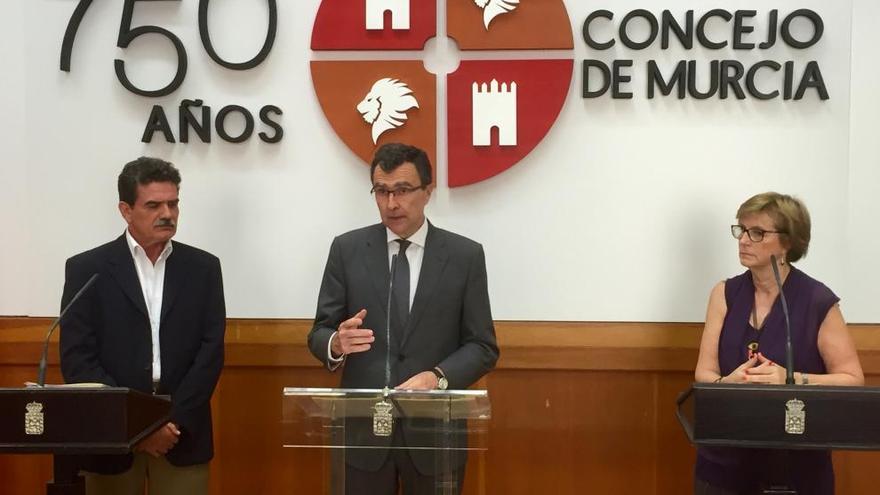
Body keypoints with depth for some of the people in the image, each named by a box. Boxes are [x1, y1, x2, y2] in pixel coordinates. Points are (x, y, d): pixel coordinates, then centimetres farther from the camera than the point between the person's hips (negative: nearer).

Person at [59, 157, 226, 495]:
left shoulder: (203, 268, 6)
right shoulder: (87, 269, 1)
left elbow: (210, 351, 1)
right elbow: (77, 359, -5)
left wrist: (176, 421, -10)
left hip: (182, 434, 1)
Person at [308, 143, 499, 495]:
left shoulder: (465, 255, 0)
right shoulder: (347, 249, 2)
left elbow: (483, 347, 0)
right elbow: (319, 333, 4)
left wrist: (437, 377, -18)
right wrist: (337, 342, -20)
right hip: (364, 427, 1)